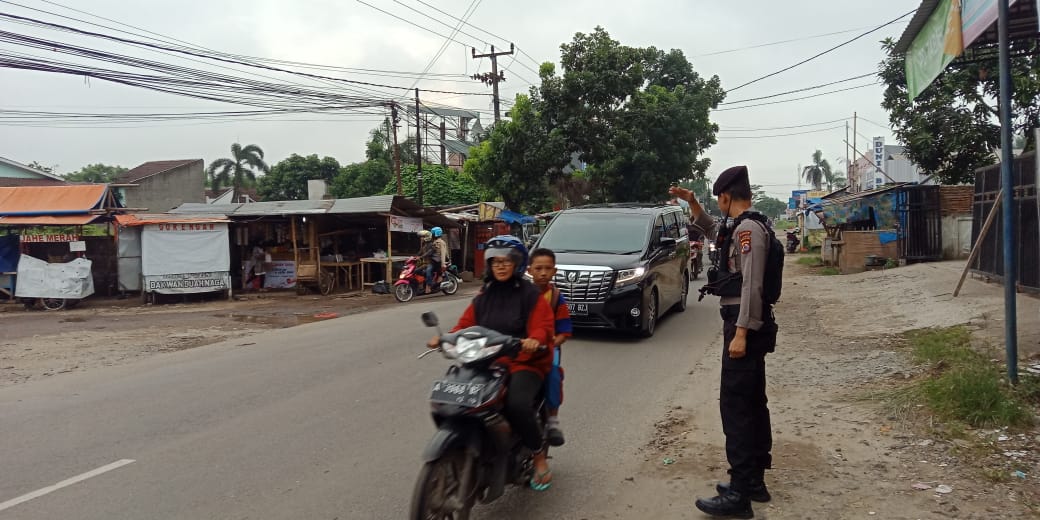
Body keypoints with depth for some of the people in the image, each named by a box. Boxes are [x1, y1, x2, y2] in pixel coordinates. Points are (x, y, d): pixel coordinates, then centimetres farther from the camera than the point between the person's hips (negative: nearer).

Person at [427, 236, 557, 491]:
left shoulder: (531, 295, 0)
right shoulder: (484, 297, 16)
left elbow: (542, 327, -9)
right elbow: (466, 324, 11)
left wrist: (534, 340, -31)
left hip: (524, 363, -5)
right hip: (487, 364, 5)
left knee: (517, 404, -31)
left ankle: (540, 456, -7)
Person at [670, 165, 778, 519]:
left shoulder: (749, 228, -15)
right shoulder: (743, 227, 15)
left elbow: (752, 285, -22)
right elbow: (715, 232, 36)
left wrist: (741, 333, -24)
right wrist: (693, 204, 24)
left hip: (744, 326, -11)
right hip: (749, 326, 11)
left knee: (735, 407, -9)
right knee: (752, 404, 14)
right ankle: (754, 480, 23)